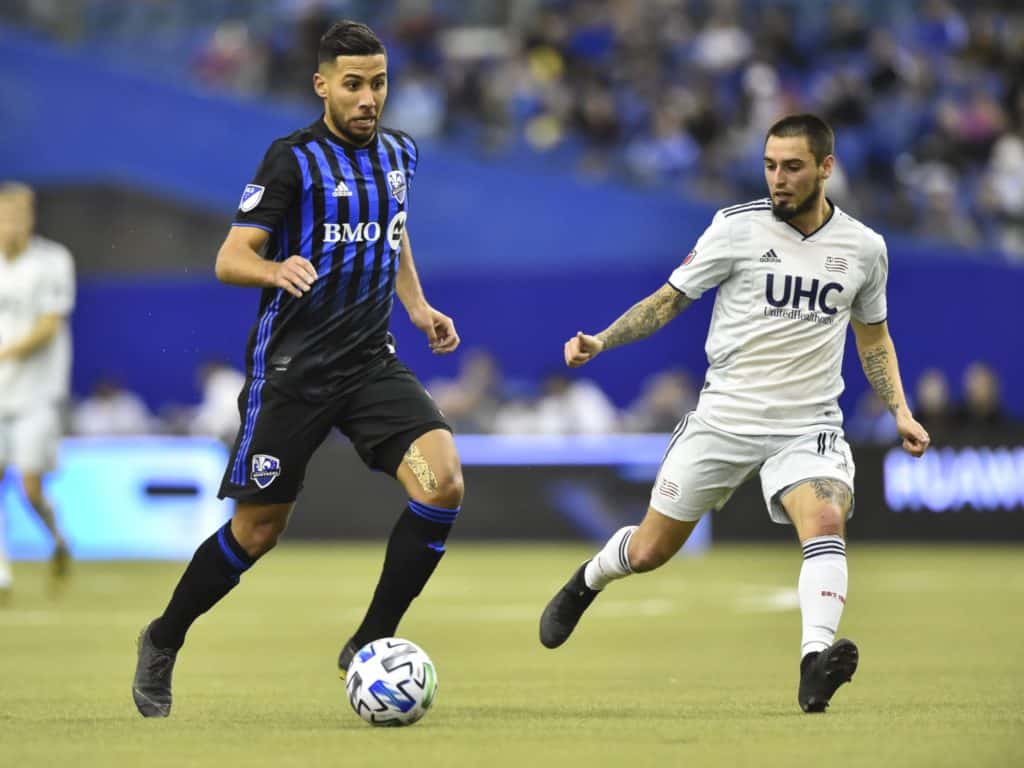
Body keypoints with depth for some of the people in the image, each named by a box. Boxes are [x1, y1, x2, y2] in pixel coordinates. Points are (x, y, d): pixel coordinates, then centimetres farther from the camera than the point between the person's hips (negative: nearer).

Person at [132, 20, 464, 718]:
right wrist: (276, 270, -33)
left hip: (372, 363, 5)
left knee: (444, 483, -18)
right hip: (292, 368, -5)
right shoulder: (294, 159, -9)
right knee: (259, 529, 2)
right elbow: (230, 259, -12)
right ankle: (164, 642, 27)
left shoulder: (398, 154, 9)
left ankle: (369, 646, -6)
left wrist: (417, 307, 16)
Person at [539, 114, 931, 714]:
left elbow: (873, 335, 18)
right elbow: (671, 299, 3)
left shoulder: (863, 247, 2)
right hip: (726, 414, -1)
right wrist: (602, 341, -10)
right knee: (648, 551, 7)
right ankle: (586, 583, 40)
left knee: (826, 521, -30)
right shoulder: (737, 227, -6)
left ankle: (816, 663, -41)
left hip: (809, 425, 1)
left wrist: (900, 411, 7)